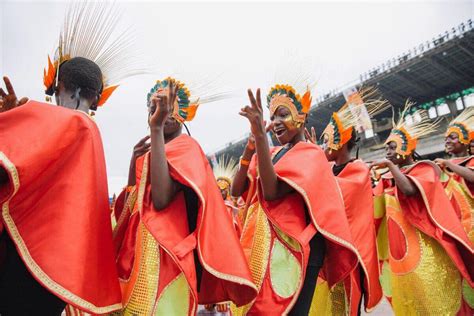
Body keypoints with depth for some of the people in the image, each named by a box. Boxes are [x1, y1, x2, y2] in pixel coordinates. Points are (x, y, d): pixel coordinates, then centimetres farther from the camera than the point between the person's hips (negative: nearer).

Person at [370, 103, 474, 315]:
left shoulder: (424, 169, -2)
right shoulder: (387, 178, 12)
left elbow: (410, 190, -24)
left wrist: (390, 165, -18)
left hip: (421, 245, -5)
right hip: (397, 245, 6)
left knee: (430, 297, 1)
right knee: (406, 299, 11)